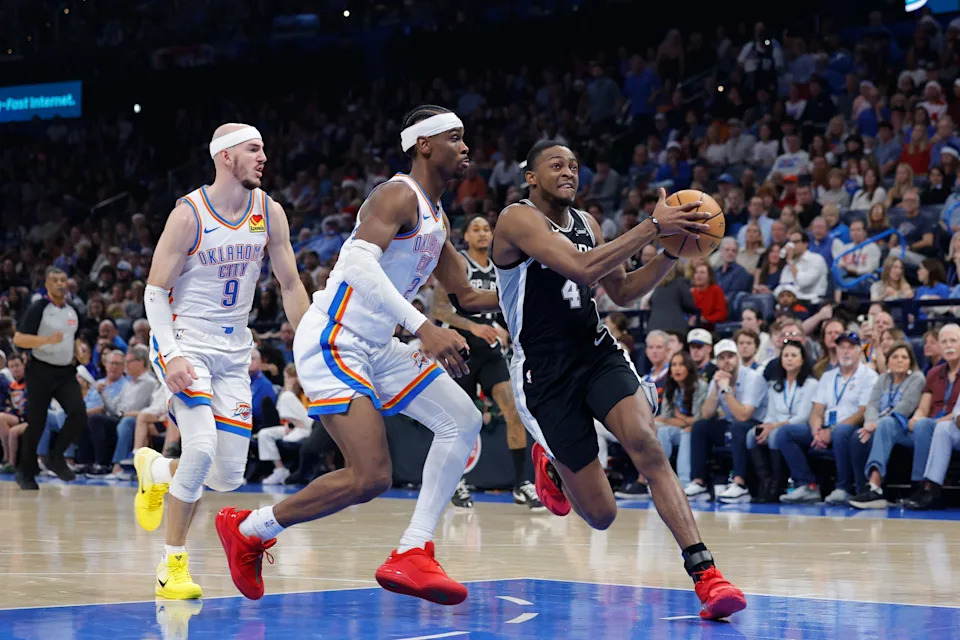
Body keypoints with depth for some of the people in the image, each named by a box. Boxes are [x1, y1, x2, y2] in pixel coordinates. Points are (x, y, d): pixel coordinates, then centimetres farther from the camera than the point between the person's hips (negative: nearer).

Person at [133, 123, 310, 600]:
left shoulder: (269, 213, 1)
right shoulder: (188, 215, -13)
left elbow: (290, 283, 9)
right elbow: (155, 291, -11)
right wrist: (172, 356, -23)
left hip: (233, 352, 5)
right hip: (184, 342, -5)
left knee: (228, 476, 1)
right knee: (202, 446, -24)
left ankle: (156, 470, 33)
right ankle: (173, 562, -9)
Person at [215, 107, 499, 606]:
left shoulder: (436, 218, 17)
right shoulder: (399, 196, -13)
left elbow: (468, 295, 28)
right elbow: (359, 262, -31)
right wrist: (423, 328, -38)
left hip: (376, 348, 10)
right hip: (332, 343, -10)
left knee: (462, 420, -1)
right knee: (370, 477, -16)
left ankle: (412, 554, -3)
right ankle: (248, 529, 4)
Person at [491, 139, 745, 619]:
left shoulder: (584, 222, 11)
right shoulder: (518, 220, -13)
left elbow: (622, 292, 19)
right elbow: (582, 268, -27)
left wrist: (673, 249, 4)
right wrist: (653, 227, -26)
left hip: (597, 354, 5)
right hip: (545, 374, -5)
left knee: (644, 441, -26)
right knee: (601, 514, -3)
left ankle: (704, 572, -28)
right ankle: (550, 466, 34)